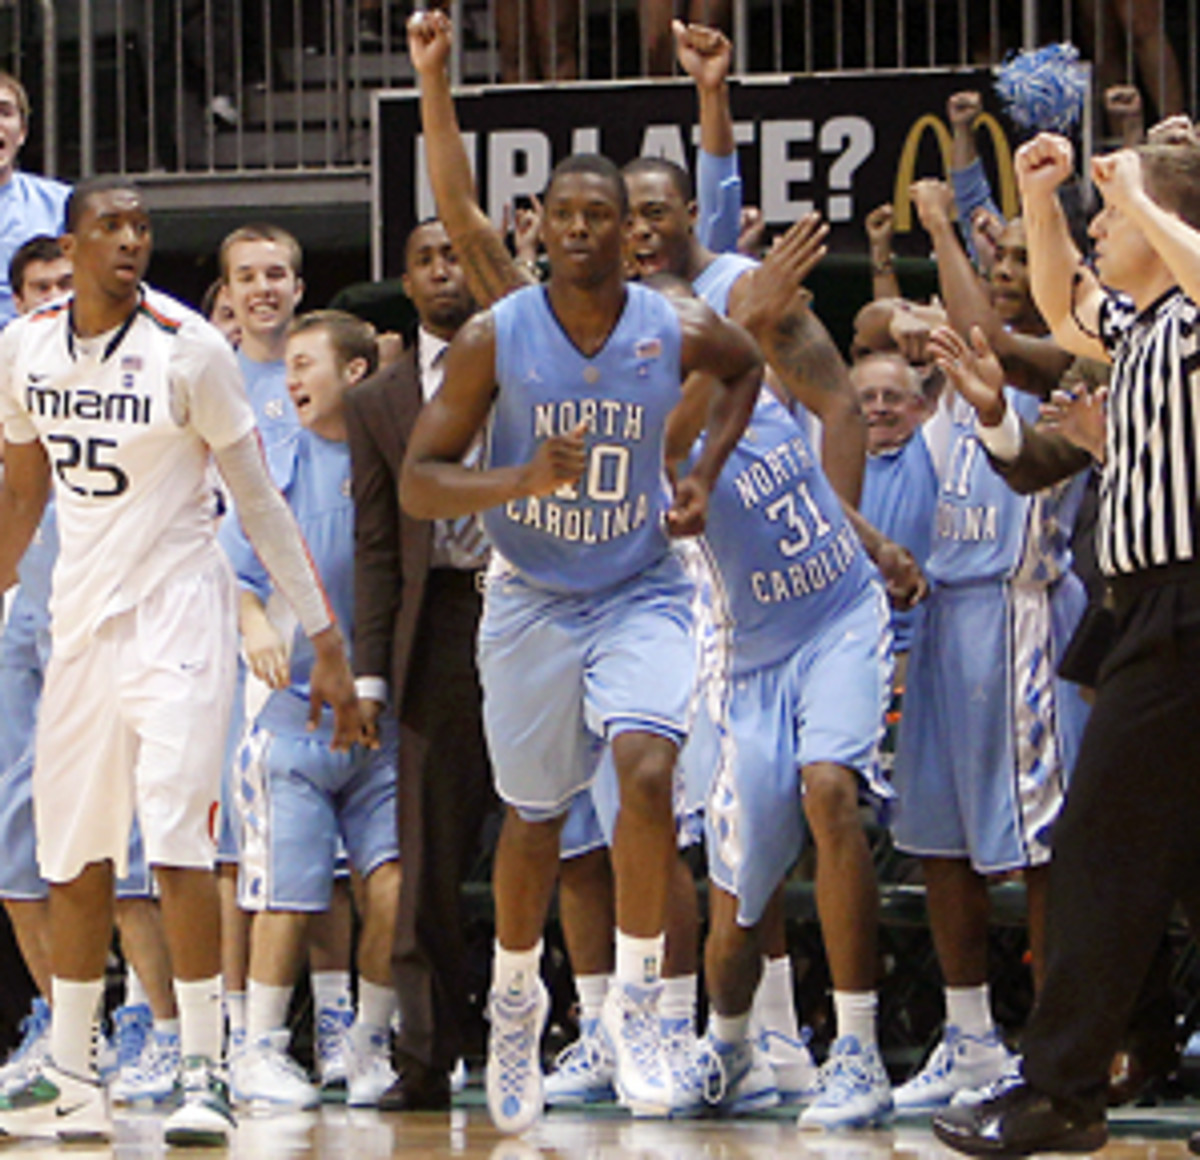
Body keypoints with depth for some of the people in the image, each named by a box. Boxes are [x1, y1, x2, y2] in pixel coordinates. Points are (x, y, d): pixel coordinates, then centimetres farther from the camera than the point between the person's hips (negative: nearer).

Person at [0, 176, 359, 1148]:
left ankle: (204, 1074, -9)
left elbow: (259, 502, -6)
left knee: (176, 843, -14)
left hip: (176, 609, -5)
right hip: (81, 612, 5)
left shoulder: (188, 347, -11)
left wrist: (326, 639, -8)